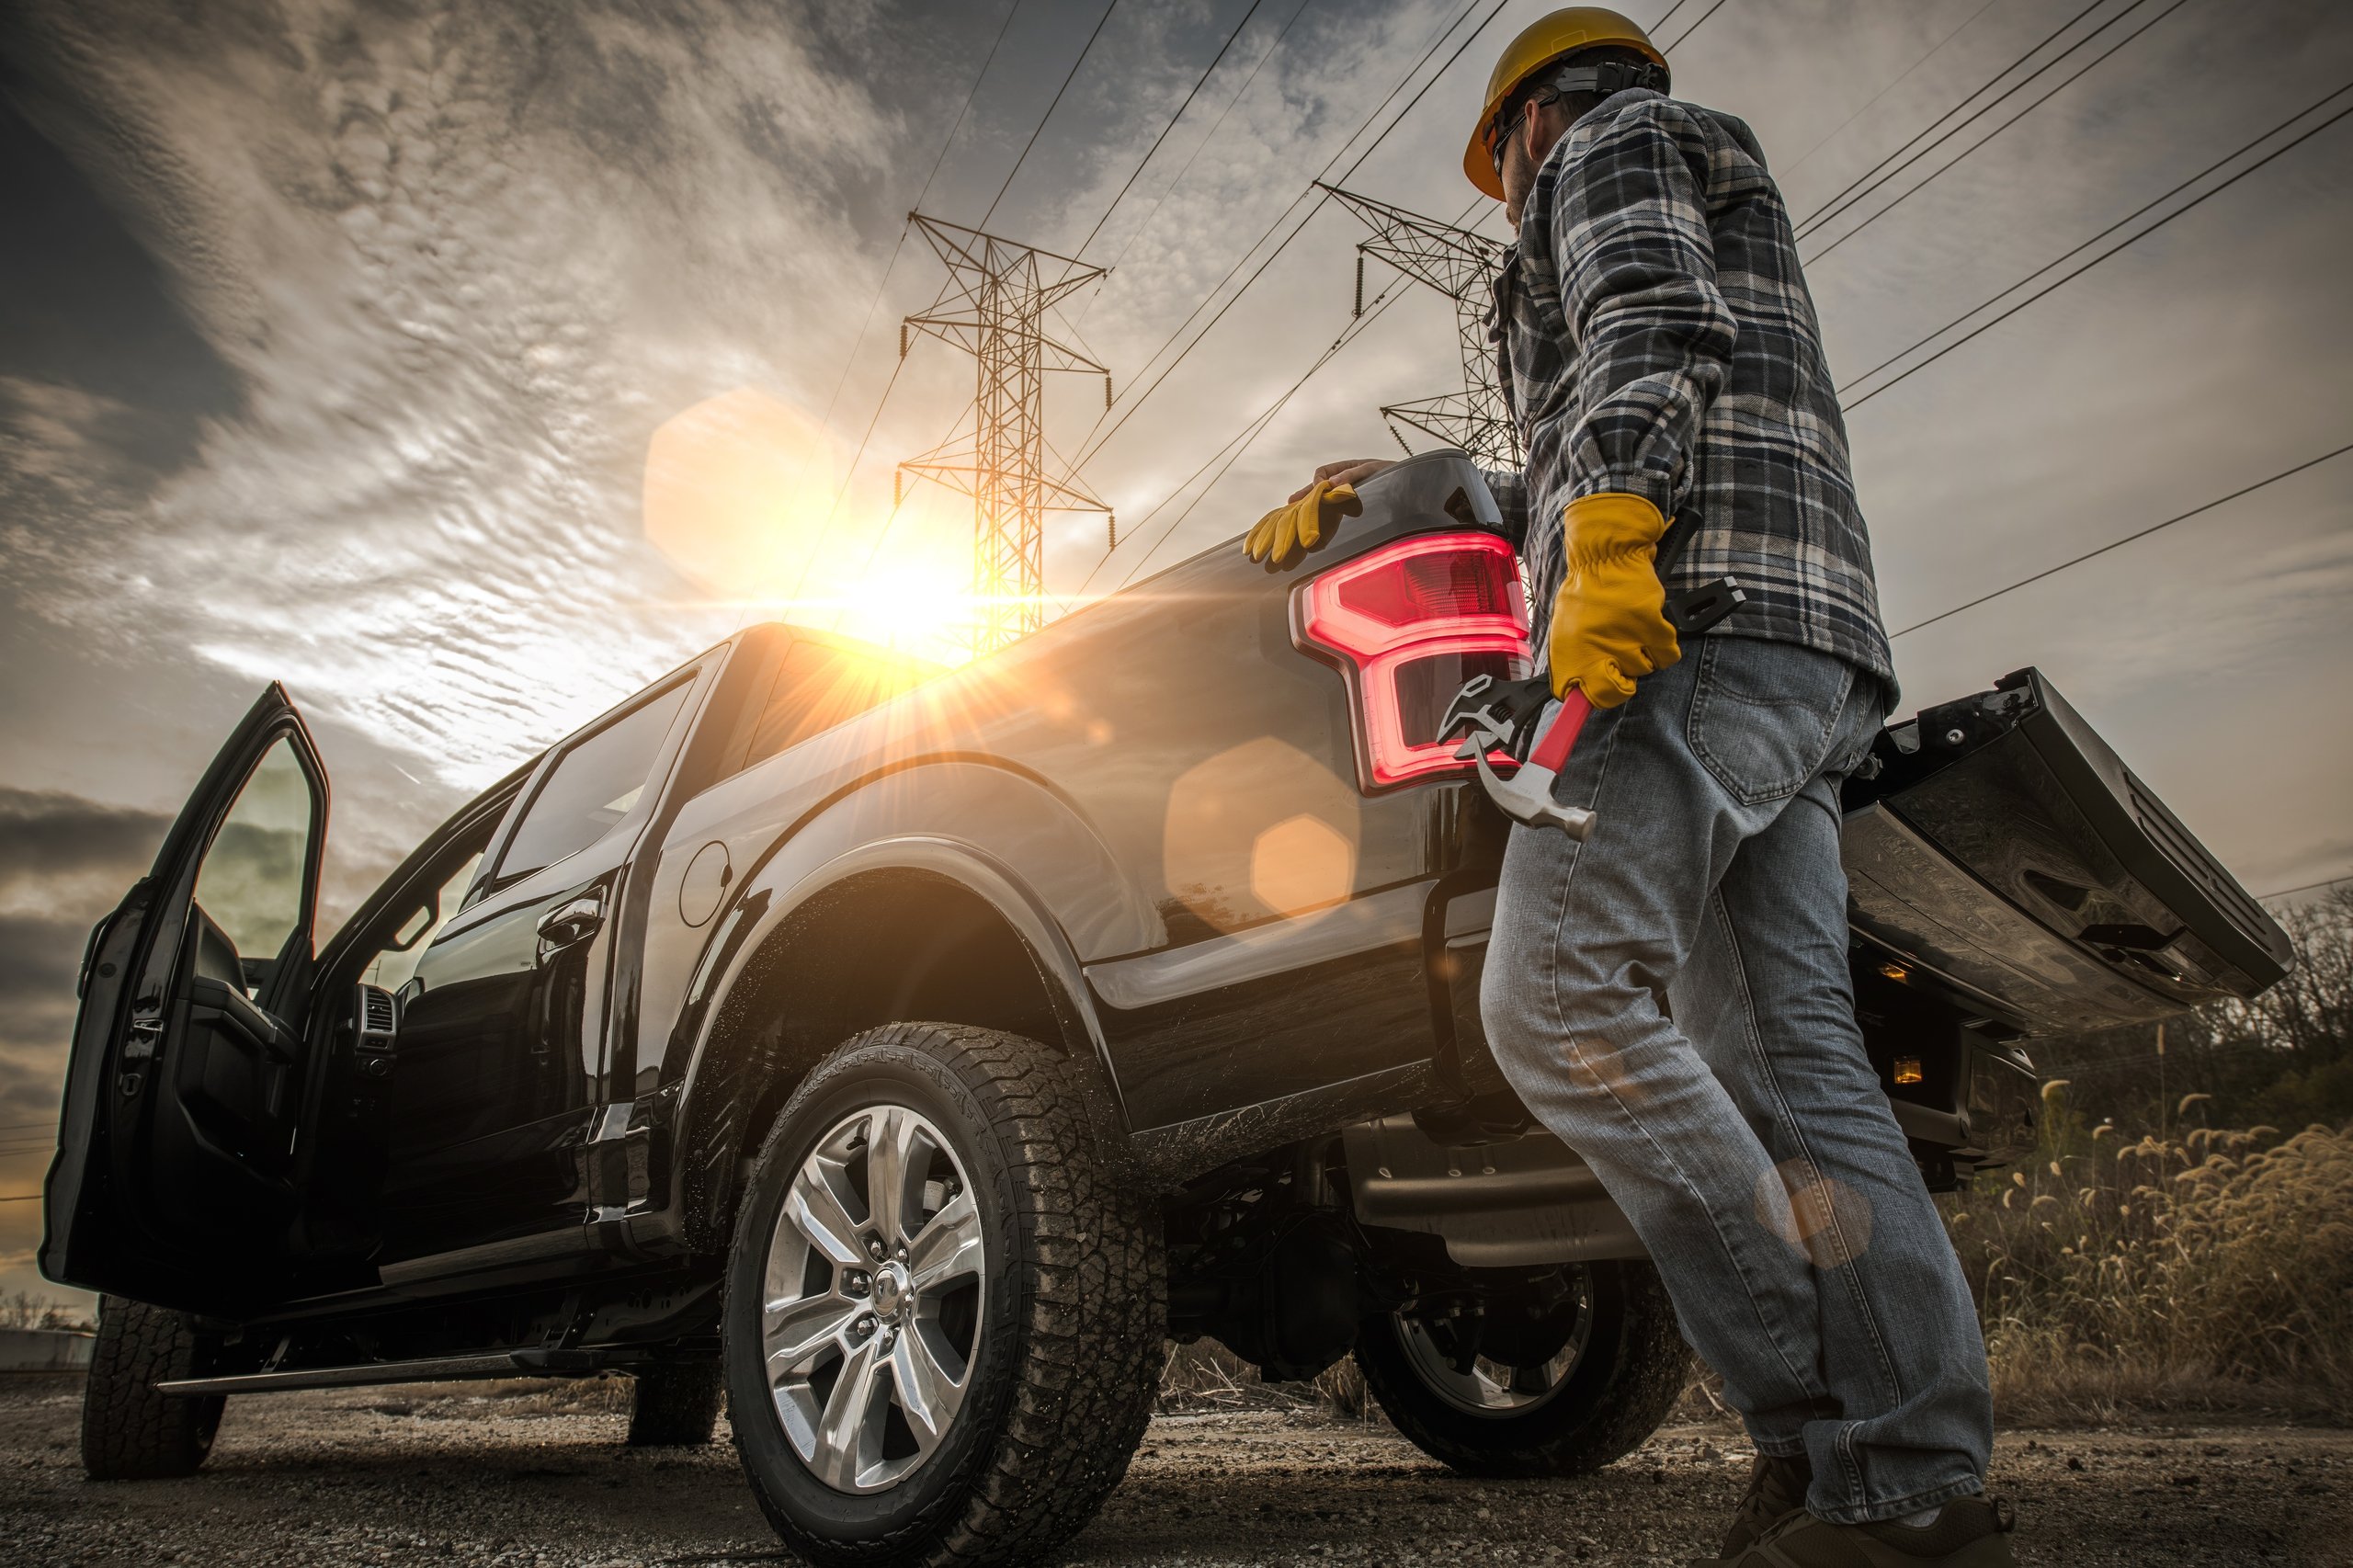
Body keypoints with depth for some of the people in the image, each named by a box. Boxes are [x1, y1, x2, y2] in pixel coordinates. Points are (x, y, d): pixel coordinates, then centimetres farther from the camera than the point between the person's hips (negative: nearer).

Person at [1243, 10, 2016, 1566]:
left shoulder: (1611, 141, 14)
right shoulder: (1729, 208, 42)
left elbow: (1653, 326, -10)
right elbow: (1559, 481, 44)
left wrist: (1605, 552, -24)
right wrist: (1369, 497, 45)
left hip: (1695, 617, -9)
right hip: (1804, 661, 10)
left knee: (1560, 1001, -19)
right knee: (1789, 1058, -2)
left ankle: (1819, 1424, -19)